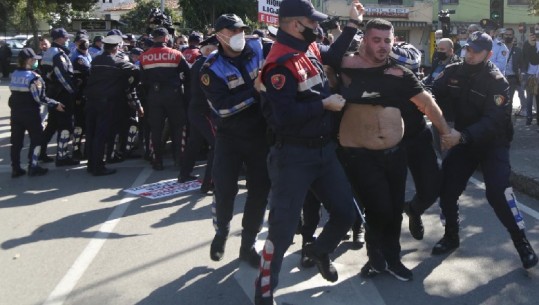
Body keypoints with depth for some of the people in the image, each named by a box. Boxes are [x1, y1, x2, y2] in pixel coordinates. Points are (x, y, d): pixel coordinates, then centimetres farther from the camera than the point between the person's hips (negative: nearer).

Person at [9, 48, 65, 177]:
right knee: (36, 139, 6)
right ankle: (33, 167, 4)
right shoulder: (33, 77, -17)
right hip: (30, 113, -7)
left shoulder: (14, 74, 5)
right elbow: (39, 98, -20)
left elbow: (15, 91, 7)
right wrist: (55, 104, -13)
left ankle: (15, 168, 14)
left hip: (15, 112, 7)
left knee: (16, 141, 10)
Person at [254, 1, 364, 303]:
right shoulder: (280, 63, -21)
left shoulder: (310, 49, 6)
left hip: (324, 150, 8)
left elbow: (334, 56, 29)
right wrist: (325, 104, -18)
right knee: (283, 227, -1)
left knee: (347, 213, 14)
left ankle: (319, 250, 43)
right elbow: (285, 116, -28)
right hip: (294, 156, -8)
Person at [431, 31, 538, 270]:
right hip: (463, 142, 5)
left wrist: (462, 136, -43)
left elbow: (492, 122, -30)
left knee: (498, 193, -20)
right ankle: (451, 237, 26)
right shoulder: (453, 72, -4)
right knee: (446, 189, 3)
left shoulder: (497, 81, -20)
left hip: (493, 144, -5)